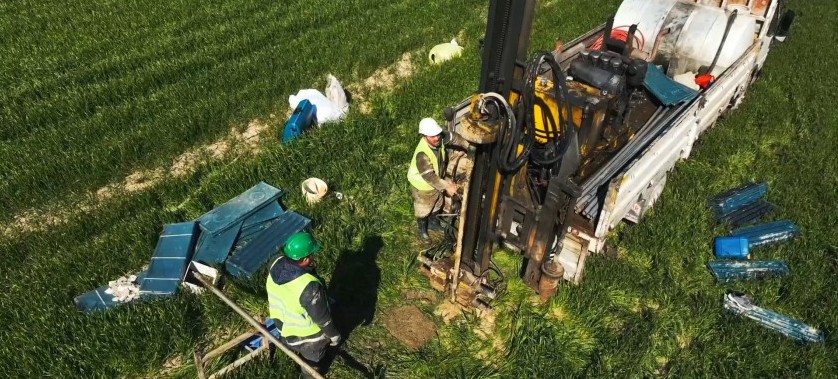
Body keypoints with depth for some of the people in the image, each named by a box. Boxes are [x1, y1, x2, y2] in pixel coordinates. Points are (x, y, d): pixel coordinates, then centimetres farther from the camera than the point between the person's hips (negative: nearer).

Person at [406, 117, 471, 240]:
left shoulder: (440, 139, -23)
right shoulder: (422, 154, -42)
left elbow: (452, 137, -2)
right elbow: (429, 176, -38)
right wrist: (447, 187, -36)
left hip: (437, 180, 7)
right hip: (422, 184, -6)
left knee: (437, 205, 28)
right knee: (423, 210, 18)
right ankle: (422, 230, 45)